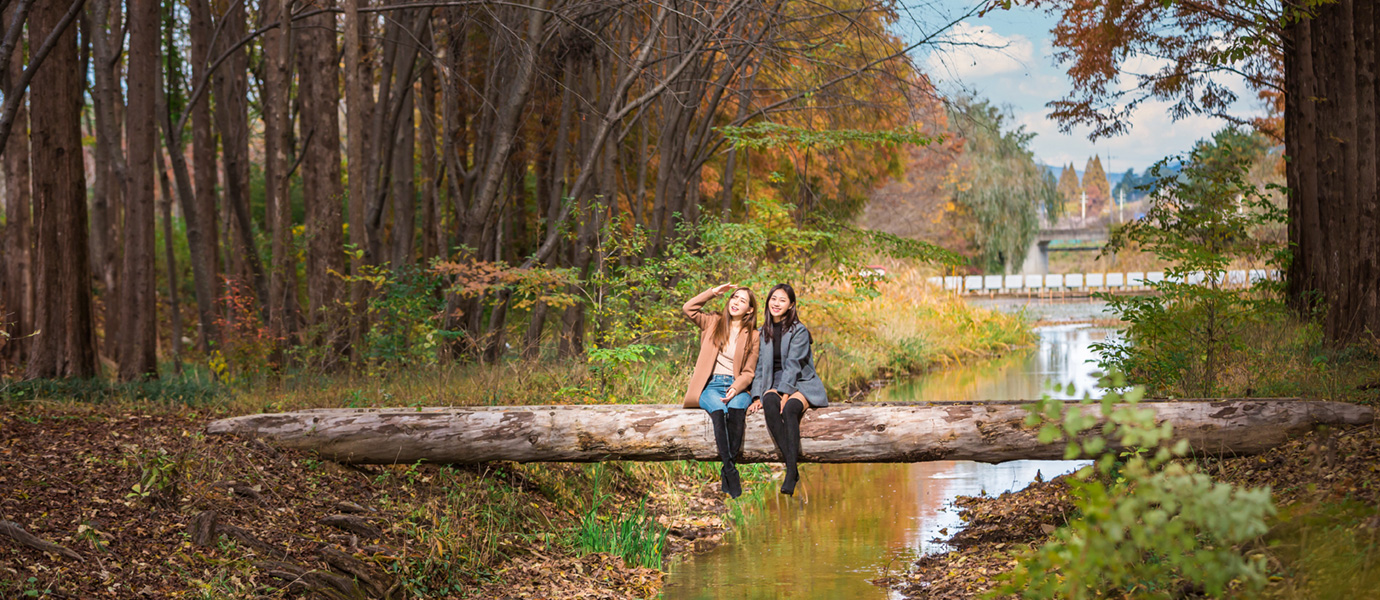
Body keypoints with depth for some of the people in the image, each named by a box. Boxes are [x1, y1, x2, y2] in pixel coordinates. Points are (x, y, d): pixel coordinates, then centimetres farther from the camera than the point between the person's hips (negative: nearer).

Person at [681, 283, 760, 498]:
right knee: (718, 410, -35)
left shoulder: (752, 336, 10)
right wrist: (713, 292, 5)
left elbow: (748, 373, 5)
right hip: (711, 386, 0)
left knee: (736, 407, -37)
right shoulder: (713, 323, 15)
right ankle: (730, 471, -41)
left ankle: (728, 467, -38)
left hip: (737, 388, 0)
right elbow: (688, 309, 3)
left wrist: (735, 389, -15)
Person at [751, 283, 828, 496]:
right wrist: (757, 395, -1)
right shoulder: (763, 333, 15)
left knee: (789, 409, -38)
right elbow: (759, 367, 14)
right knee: (769, 404, -35)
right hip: (774, 384, 3)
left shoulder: (798, 331, -2)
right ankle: (791, 466, -42)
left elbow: (793, 365, -13)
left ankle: (790, 475, -46)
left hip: (802, 384, -3)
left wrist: (785, 394, -23)